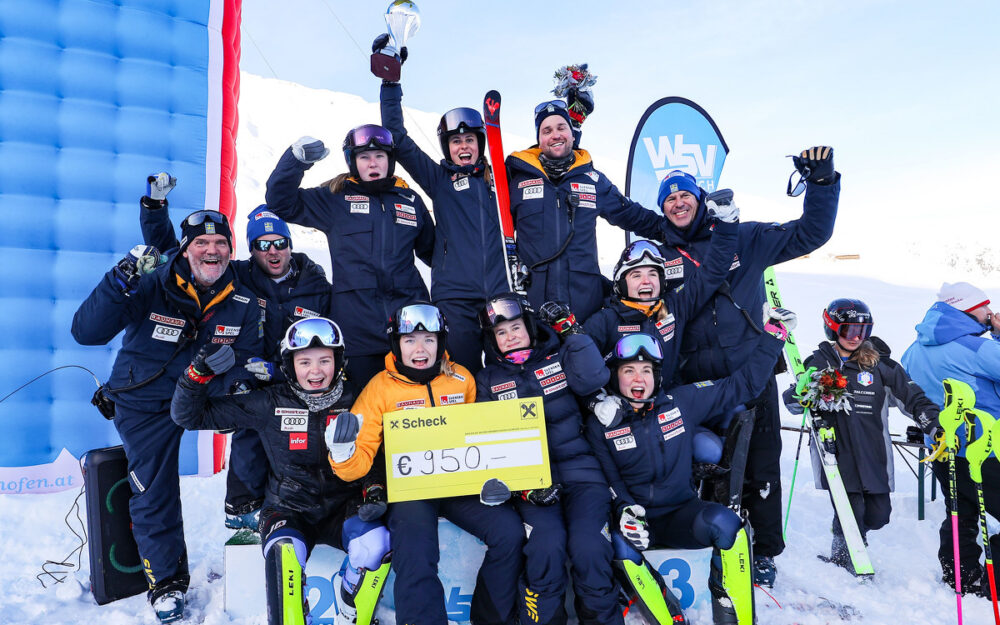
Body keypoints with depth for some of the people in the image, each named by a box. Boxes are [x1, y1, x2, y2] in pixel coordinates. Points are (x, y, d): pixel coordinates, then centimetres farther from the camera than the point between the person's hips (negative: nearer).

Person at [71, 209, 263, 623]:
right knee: (154, 495, 0)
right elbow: (86, 332, -25)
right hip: (145, 405, -2)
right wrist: (121, 282, -39)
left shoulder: (242, 303, -7)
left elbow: (250, 358, -4)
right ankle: (166, 580, 25)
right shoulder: (151, 286, -18)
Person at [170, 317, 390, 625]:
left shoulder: (353, 401, -1)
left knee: (376, 543, -29)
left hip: (343, 508, 1)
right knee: (284, 551, -34)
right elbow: (189, 416, -1)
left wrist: (374, 489, -12)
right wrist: (200, 372, -18)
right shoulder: (271, 404, -4)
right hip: (288, 510, -1)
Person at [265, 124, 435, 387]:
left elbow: (431, 249, 27)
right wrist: (298, 159, -8)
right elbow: (281, 202, 4)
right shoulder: (336, 198, 8)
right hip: (358, 323, -2)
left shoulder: (410, 199, 16)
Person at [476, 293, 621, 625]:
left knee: (588, 546, -22)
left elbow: (592, 380, -8)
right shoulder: (488, 379, 12)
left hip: (579, 469, 0)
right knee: (546, 545, -26)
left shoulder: (558, 358, 12)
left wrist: (572, 333, -5)